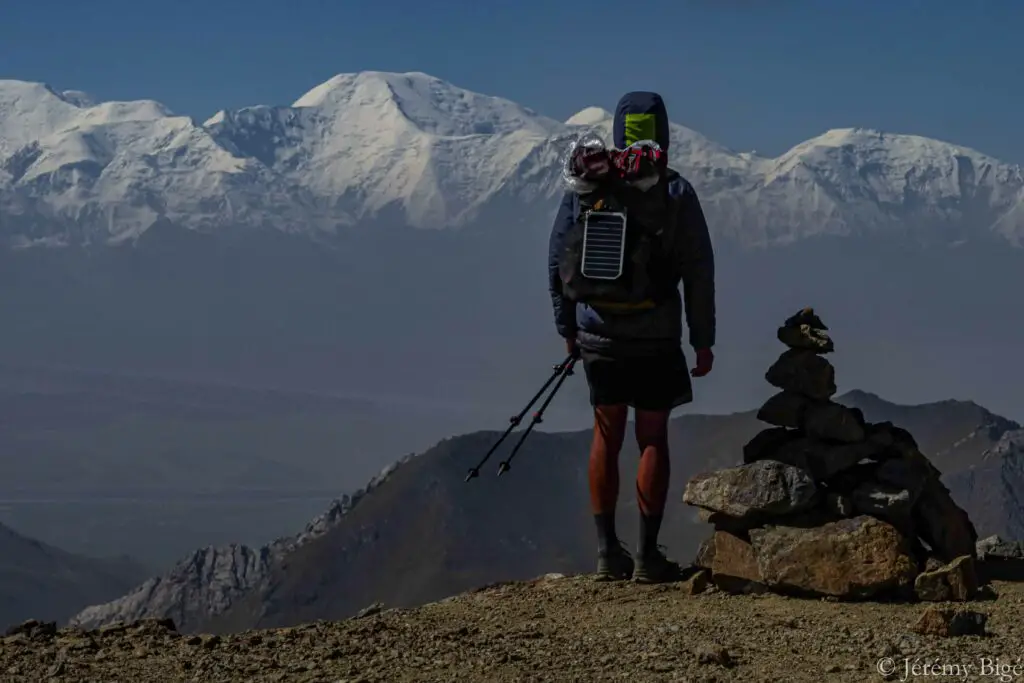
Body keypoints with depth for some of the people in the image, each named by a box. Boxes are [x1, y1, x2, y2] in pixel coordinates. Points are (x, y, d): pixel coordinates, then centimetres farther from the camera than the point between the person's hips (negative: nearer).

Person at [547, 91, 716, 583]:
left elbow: (558, 262, 5)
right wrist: (703, 340, 2)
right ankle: (647, 554, 4)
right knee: (653, 438, 5)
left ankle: (607, 550, 9)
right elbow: (698, 270, -5)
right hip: (656, 337, -2)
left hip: (598, 335, 2)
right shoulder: (676, 192, -5)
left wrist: (567, 329, 14)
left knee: (607, 436, 10)